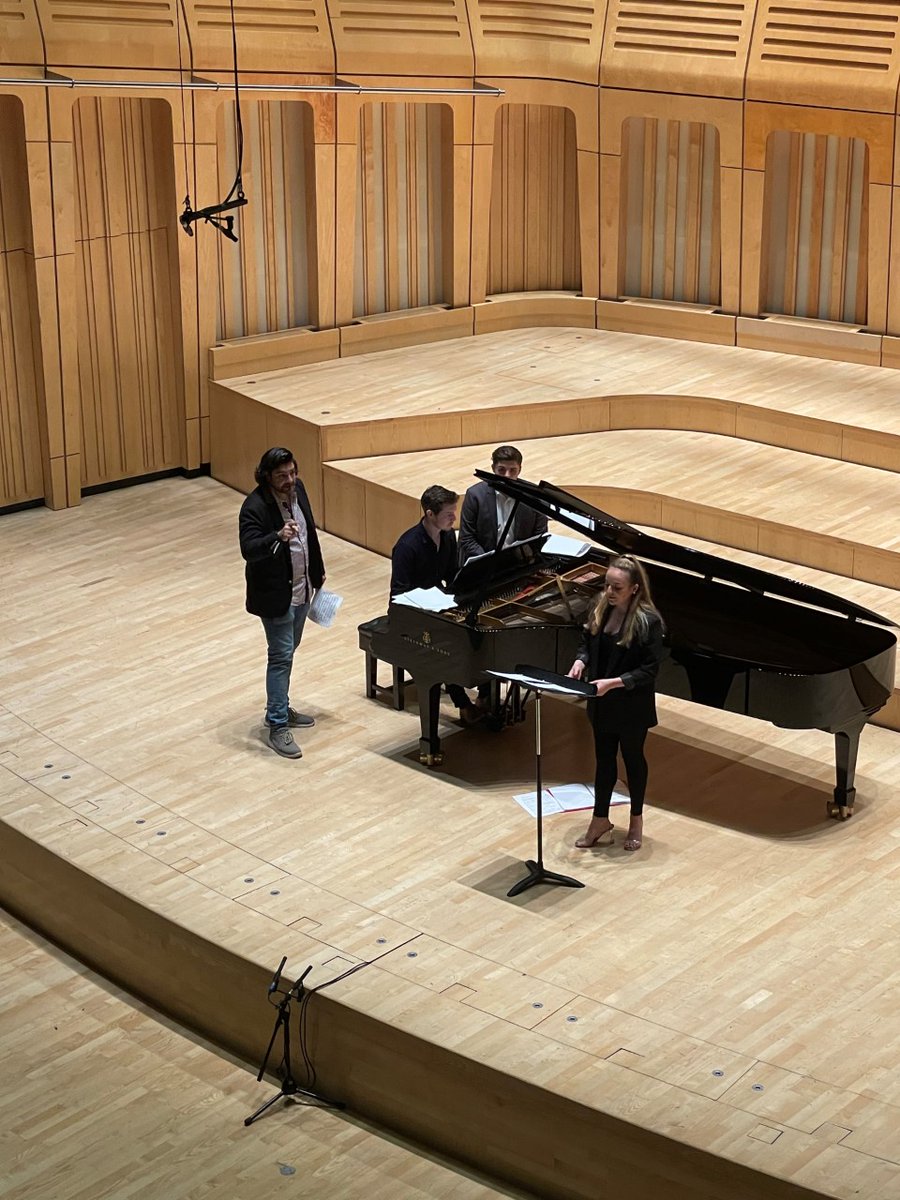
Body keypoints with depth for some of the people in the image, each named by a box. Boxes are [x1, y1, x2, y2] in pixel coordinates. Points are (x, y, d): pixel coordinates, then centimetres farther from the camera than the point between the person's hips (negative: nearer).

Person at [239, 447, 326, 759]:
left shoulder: (297, 490, -1)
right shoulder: (255, 507, -24)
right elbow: (249, 549, -36)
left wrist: (318, 570, 19)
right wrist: (278, 537, -51)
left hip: (302, 588, 8)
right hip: (275, 594, -8)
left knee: (288, 650, 20)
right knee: (281, 656, -5)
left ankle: (280, 708, 36)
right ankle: (278, 727, 2)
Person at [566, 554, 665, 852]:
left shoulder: (648, 621, -23)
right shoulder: (601, 608, -5)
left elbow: (649, 671, -21)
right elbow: (588, 642, 8)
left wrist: (613, 682, -30)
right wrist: (580, 661, -13)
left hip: (632, 707, -5)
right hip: (602, 703, 5)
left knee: (633, 759, 15)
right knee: (604, 759, 16)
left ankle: (636, 821, 34)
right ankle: (600, 821, 29)